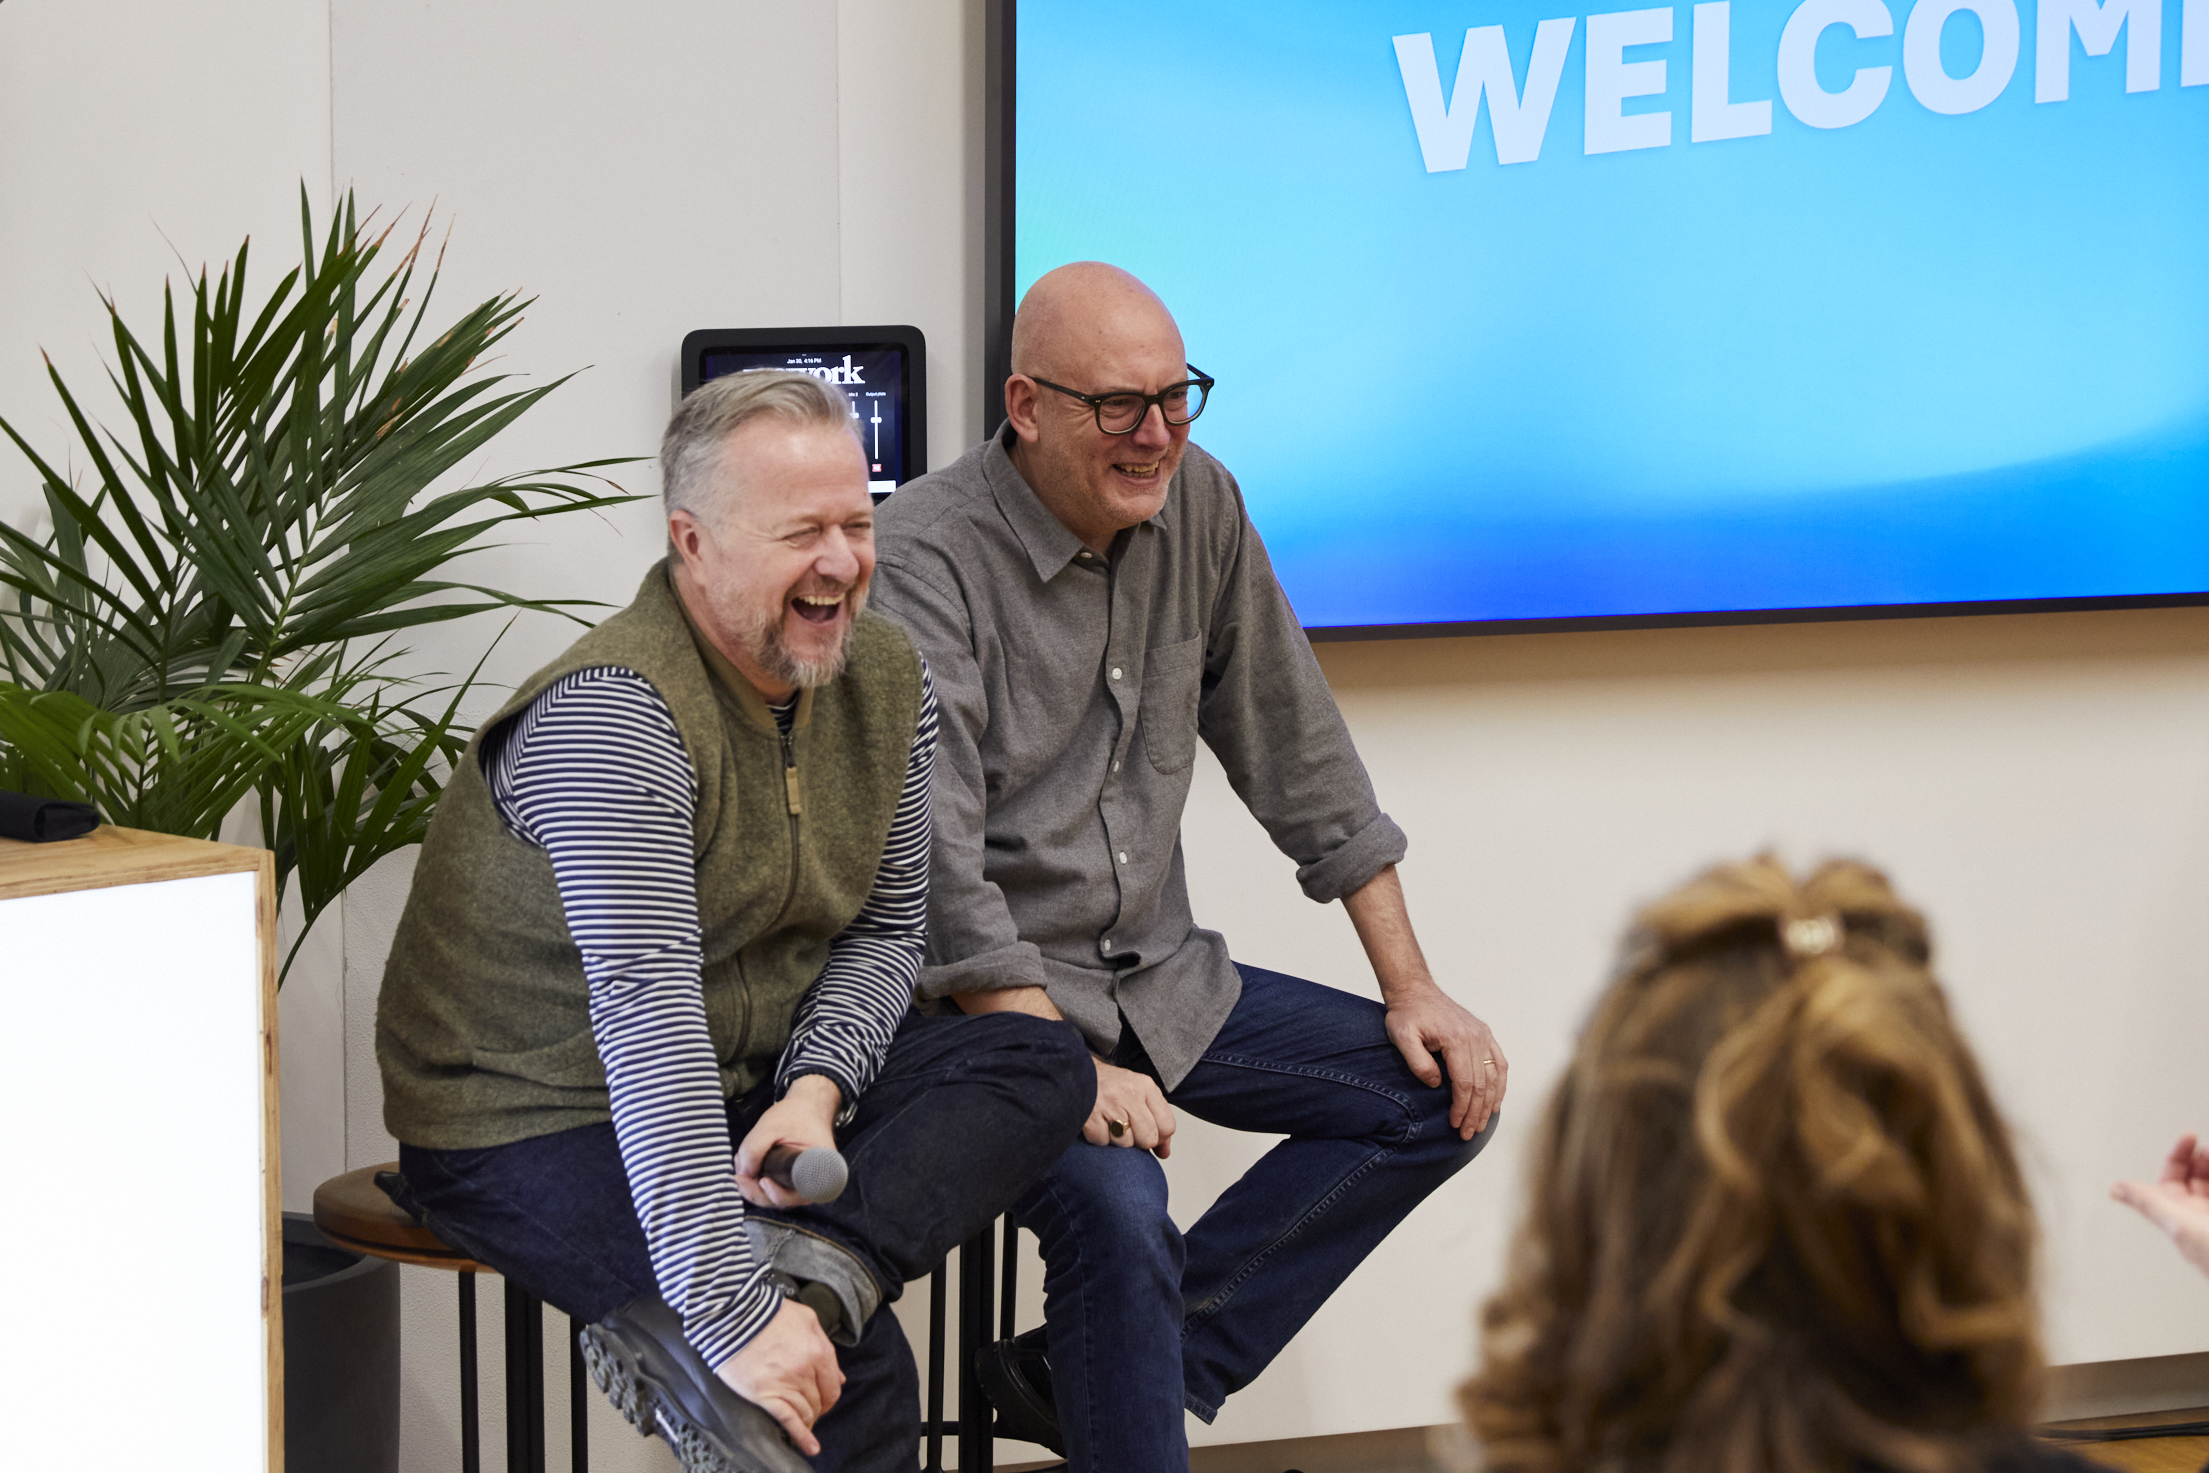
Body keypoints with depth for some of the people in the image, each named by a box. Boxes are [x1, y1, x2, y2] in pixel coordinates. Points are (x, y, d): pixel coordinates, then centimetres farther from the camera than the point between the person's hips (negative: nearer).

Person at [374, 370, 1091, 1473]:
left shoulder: (886, 679, -1)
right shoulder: (613, 716, -26)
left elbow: (885, 928, 8)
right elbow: (648, 1021, -33)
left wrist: (815, 1089, -15)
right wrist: (733, 1318, -38)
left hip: (744, 1088, 9)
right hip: (537, 1126, -8)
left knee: (1041, 1065, -13)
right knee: (852, 1369, -27)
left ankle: (811, 1274, -29)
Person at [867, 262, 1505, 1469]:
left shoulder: (1196, 504, 3)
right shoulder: (926, 557, -18)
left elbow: (1298, 751, 9)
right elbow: (932, 867, -24)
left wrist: (1411, 989, 5)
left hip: (1159, 979, 8)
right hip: (990, 998, -8)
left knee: (1441, 1092, 0)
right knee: (1115, 1205, -34)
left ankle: (1073, 1375, -3)